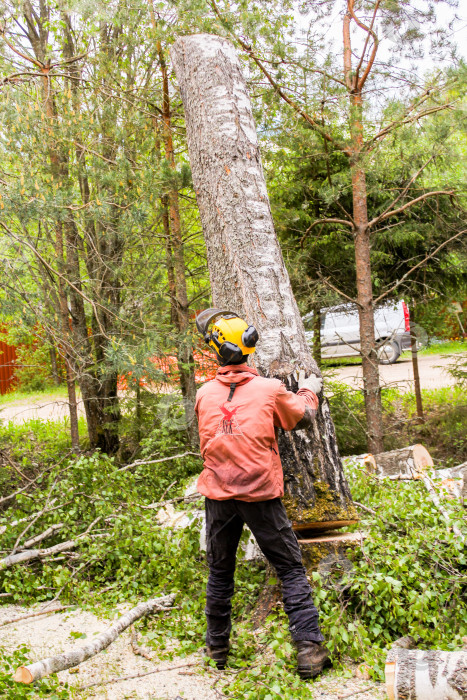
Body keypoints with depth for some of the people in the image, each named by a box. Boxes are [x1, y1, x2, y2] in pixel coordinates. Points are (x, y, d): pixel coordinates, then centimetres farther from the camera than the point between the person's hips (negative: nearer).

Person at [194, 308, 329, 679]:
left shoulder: (204, 394, 1)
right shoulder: (270, 389, -6)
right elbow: (303, 417, 10)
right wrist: (309, 390, 30)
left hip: (219, 497, 3)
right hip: (261, 495, -2)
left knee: (220, 573, 17)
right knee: (291, 569, 7)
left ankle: (217, 649, 28)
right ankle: (309, 648, 2)